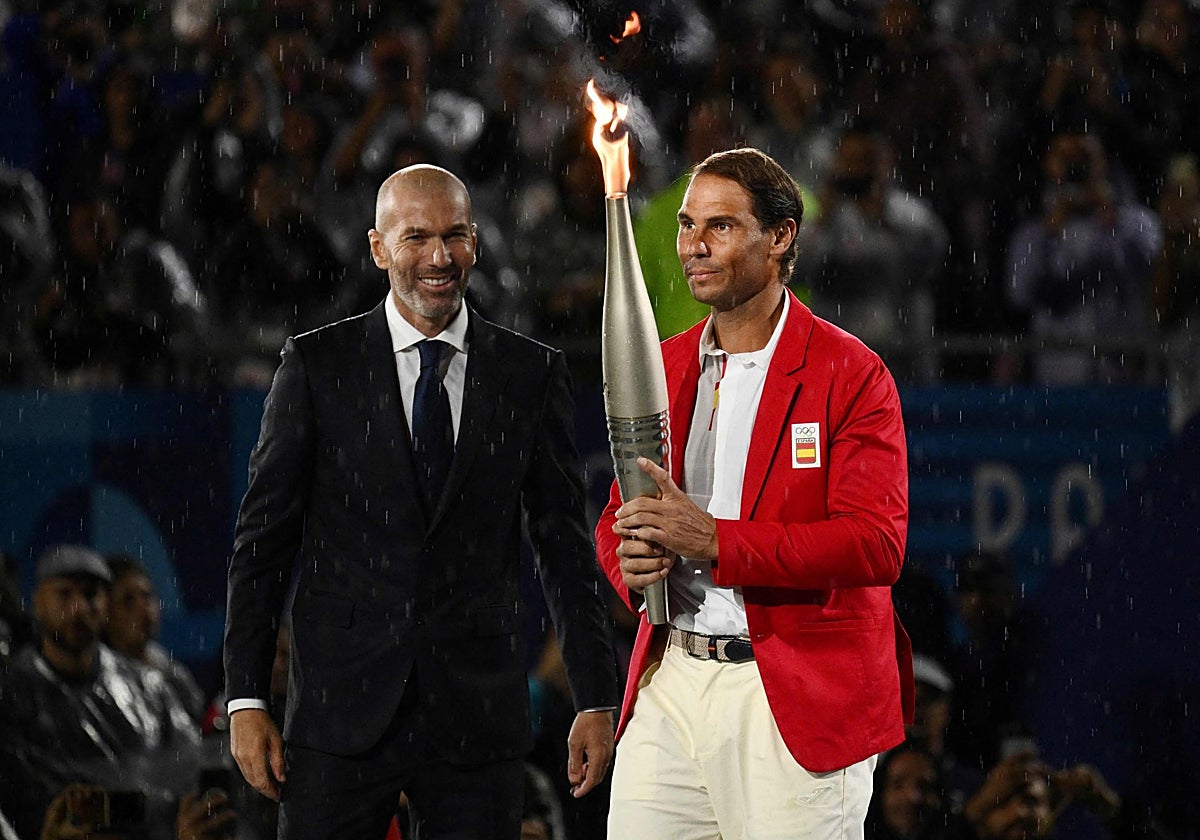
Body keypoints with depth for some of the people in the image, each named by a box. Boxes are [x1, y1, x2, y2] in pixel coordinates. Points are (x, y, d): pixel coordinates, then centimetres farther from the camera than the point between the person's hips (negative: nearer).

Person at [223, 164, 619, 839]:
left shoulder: (533, 374, 7)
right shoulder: (317, 366, 3)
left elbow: (565, 543, 9)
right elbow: (263, 540, 3)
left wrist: (596, 700, 4)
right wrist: (247, 700, -2)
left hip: (480, 716, 1)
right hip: (343, 711, -1)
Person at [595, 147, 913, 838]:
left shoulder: (850, 374, -5)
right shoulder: (664, 366, 13)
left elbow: (877, 545, -15)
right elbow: (620, 514, 21)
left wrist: (714, 541, -22)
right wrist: (630, 561, -5)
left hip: (796, 700, -5)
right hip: (670, 683, 5)